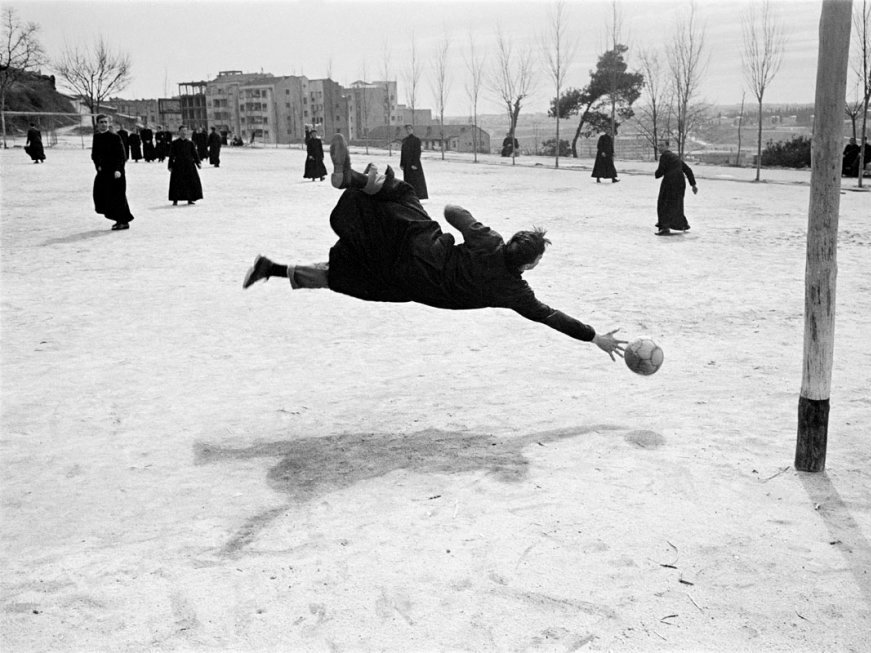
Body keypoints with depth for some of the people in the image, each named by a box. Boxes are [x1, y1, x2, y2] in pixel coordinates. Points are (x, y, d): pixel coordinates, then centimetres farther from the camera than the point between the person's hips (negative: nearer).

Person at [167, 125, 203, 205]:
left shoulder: (190, 143, 6)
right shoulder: (175, 143, 2)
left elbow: (194, 153, 7)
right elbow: (171, 155, 4)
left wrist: (197, 162, -5)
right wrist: (170, 165, 1)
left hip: (189, 165, 2)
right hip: (178, 165, -2)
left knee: (191, 181, 0)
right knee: (176, 182, -3)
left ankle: (190, 199, 10)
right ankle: (175, 200, 5)